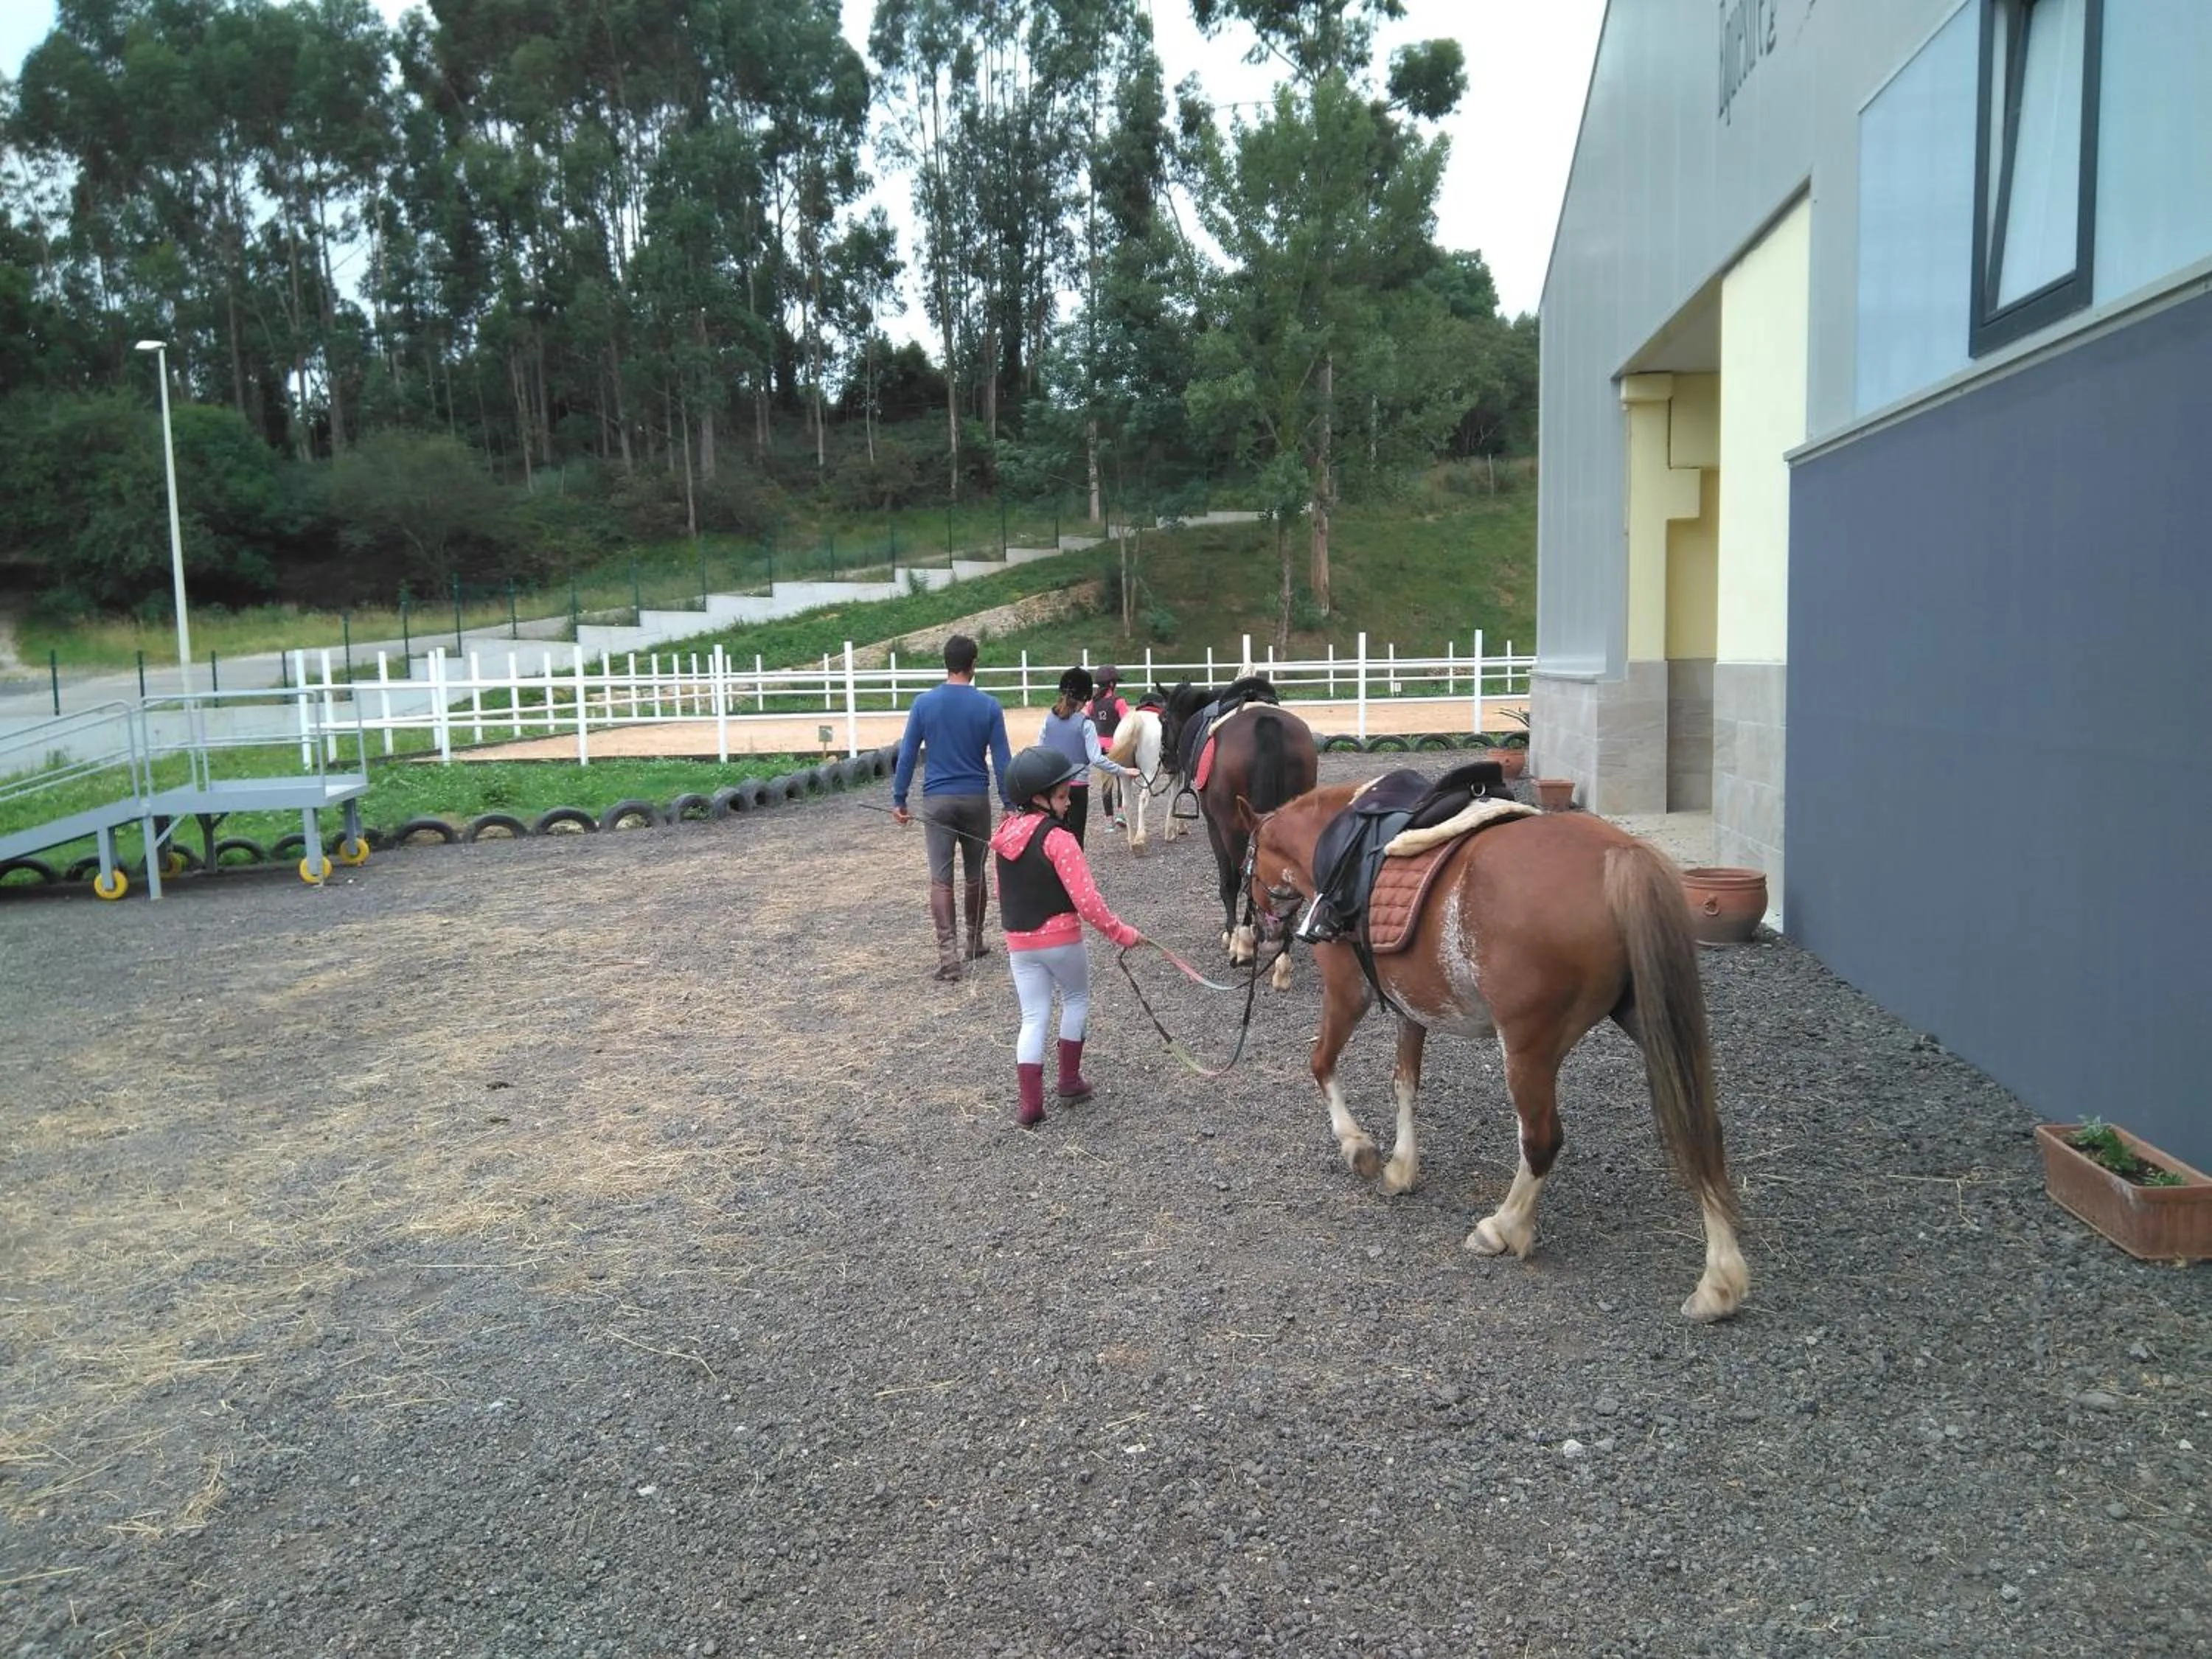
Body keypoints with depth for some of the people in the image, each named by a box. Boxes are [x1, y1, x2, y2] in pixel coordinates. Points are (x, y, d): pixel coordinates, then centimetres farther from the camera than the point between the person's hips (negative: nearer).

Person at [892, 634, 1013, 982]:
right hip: (976, 799, 1)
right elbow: (1001, 759, -3)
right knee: (975, 876, 15)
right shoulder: (988, 706, -3)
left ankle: (948, 953, -12)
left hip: (937, 800, -1)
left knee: (940, 880, -1)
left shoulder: (924, 703, -3)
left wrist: (899, 800, 5)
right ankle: (973, 943, 29)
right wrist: (1010, 805, 3)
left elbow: (907, 754, -2)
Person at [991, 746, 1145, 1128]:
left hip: (1019, 943, 5)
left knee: (1033, 1018, 9)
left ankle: (1029, 1103, 3)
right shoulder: (1058, 840, -18)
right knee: (1077, 999, 21)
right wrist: (1123, 934, -13)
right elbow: (1087, 901, -21)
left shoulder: (1003, 835, 4)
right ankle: (1070, 1080, 25)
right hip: (1061, 939, -5)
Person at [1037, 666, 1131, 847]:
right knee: (1075, 835, 2)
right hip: (1077, 787, -4)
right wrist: (1124, 771, -13)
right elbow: (1097, 759, -19)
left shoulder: (1049, 720, 1)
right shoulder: (1085, 724, -13)